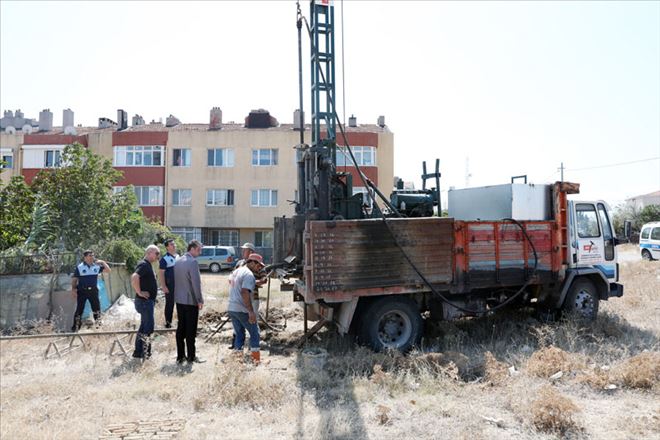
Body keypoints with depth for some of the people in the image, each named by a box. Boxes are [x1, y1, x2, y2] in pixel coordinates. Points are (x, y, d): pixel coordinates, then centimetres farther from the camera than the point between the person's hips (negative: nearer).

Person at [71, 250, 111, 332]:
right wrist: (73, 289, -8)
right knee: (79, 309, 2)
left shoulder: (97, 266, 3)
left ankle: (98, 324, 16)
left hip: (93, 290, 2)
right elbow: (74, 279, 1)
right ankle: (75, 327, 10)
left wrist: (103, 262, -10)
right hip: (82, 291, -2)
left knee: (97, 308, 5)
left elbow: (108, 270, 2)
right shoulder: (79, 267, -3)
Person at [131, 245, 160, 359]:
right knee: (148, 327, -6)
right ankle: (140, 352, 1)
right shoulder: (143, 265, -16)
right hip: (145, 301, -10)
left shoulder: (148, 265, 15)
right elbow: (134, 277, -34)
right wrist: (139, 292, -26)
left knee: (144, 326, 15)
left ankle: (139, 352, 23)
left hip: (149, 300, 10)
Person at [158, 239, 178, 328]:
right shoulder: (165, 259, -10)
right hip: (170, 286, -6)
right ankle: (168, 322, 13)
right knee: (169, 304, 3)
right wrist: (163, 286, -17)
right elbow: (161, 273, -13)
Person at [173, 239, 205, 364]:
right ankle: (191, 357, 9)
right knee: (191, 330, 2)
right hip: (191, 300, -7)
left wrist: (178, 294, 17)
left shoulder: (178, 261, 9)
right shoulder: (193, 262, -16)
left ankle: (180, 356, 18)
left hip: (179, 300, 7)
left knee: (180, 328, 12)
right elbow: (196, 282, -19)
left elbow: (175, 280, 12)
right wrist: (200, 300, -11)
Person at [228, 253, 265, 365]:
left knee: (239, 334, 16)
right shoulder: (249, 275, -14)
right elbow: (245, 293, -25)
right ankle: (256, 359, 5)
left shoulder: (237, 271, 15)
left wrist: (256, 283, 24)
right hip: (242, 310, -8)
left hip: (231, 308, 8)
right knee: (254, 333, 4)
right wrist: (251, 311, -26)